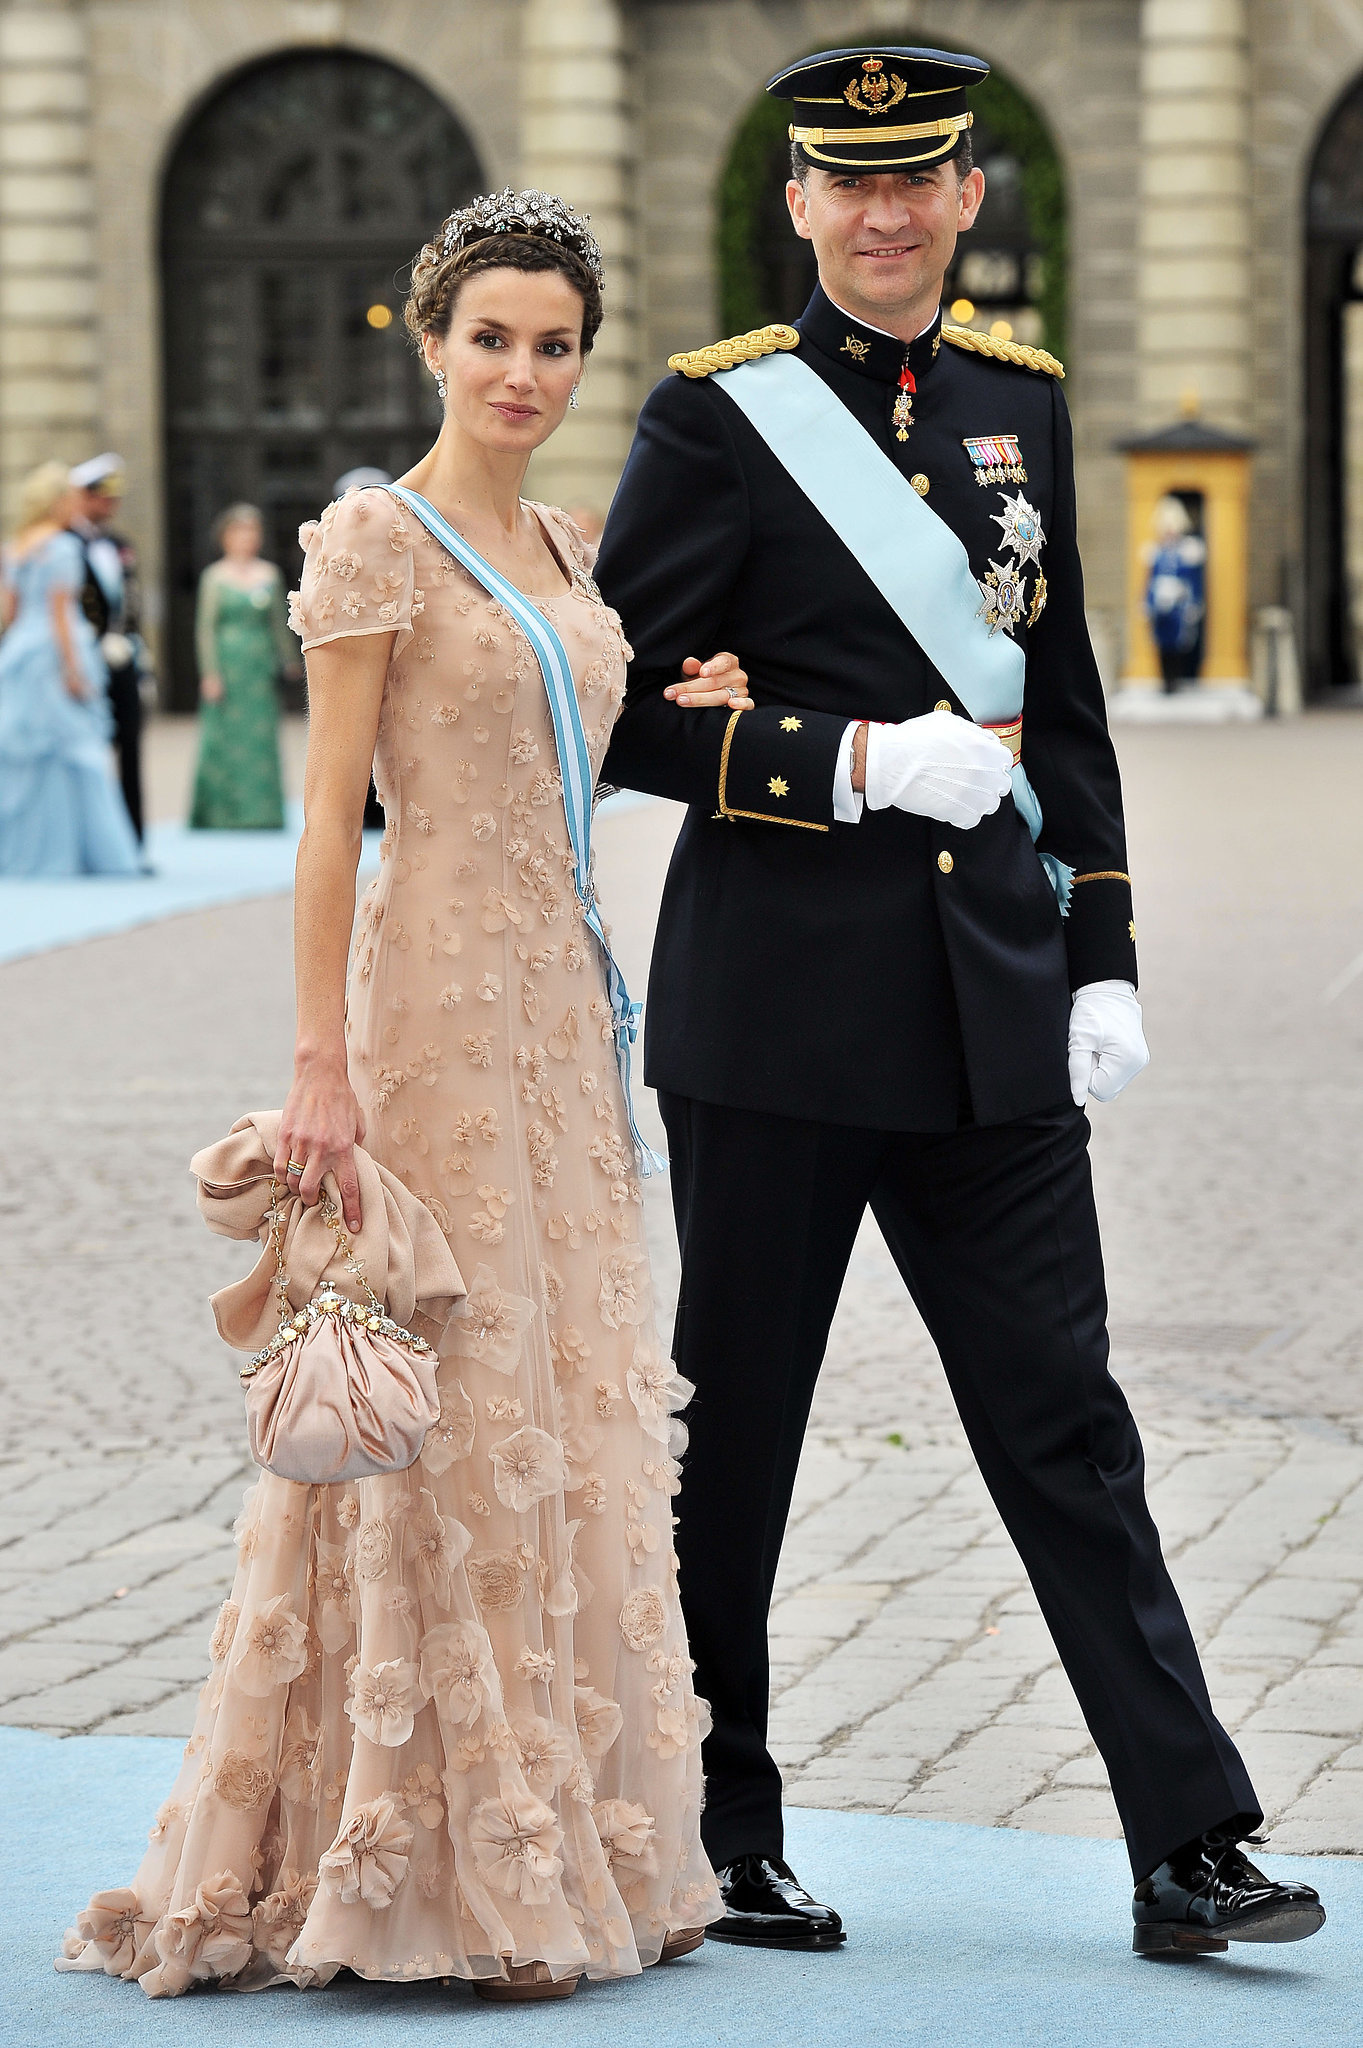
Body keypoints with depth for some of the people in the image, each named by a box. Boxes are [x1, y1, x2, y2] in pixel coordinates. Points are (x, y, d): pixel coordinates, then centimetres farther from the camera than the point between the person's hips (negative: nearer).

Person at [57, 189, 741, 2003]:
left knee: (573, 1401, 10)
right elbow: (333, 812, -12)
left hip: (561, 997, 8)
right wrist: (325, 1064, -16)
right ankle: (449, 1870, 1)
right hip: (438, 989, -8)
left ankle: (575, 1845, 17)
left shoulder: (562, 549, 15)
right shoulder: (377, 541, -8)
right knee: (456, 1401, -6)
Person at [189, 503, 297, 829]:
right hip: (228, 664, -4)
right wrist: (210, 673, -9)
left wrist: (288, 659, 14)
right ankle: (221, 811, 4)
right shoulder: (216, 577, -1)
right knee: (226, 737, -3)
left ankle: (260, 810, 4)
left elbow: (278, 622, 17)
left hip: (260, 666, 4)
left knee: (261, 737, 0)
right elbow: (205, 627, -3)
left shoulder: (269, 575, 11)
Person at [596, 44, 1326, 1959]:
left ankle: (1190, 1851, 5)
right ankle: (709, 1840, 19)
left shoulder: (1021, 399, 12)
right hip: (778, 1006, -4)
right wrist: (853, 765, -17)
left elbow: (1062, 704, 16)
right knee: (733, 1427, 5)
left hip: (990, 1010, 4)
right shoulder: (719, 415, -4)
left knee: (1064, 1415, 4)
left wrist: (1103, 958, 9)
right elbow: (626, 711, -6)